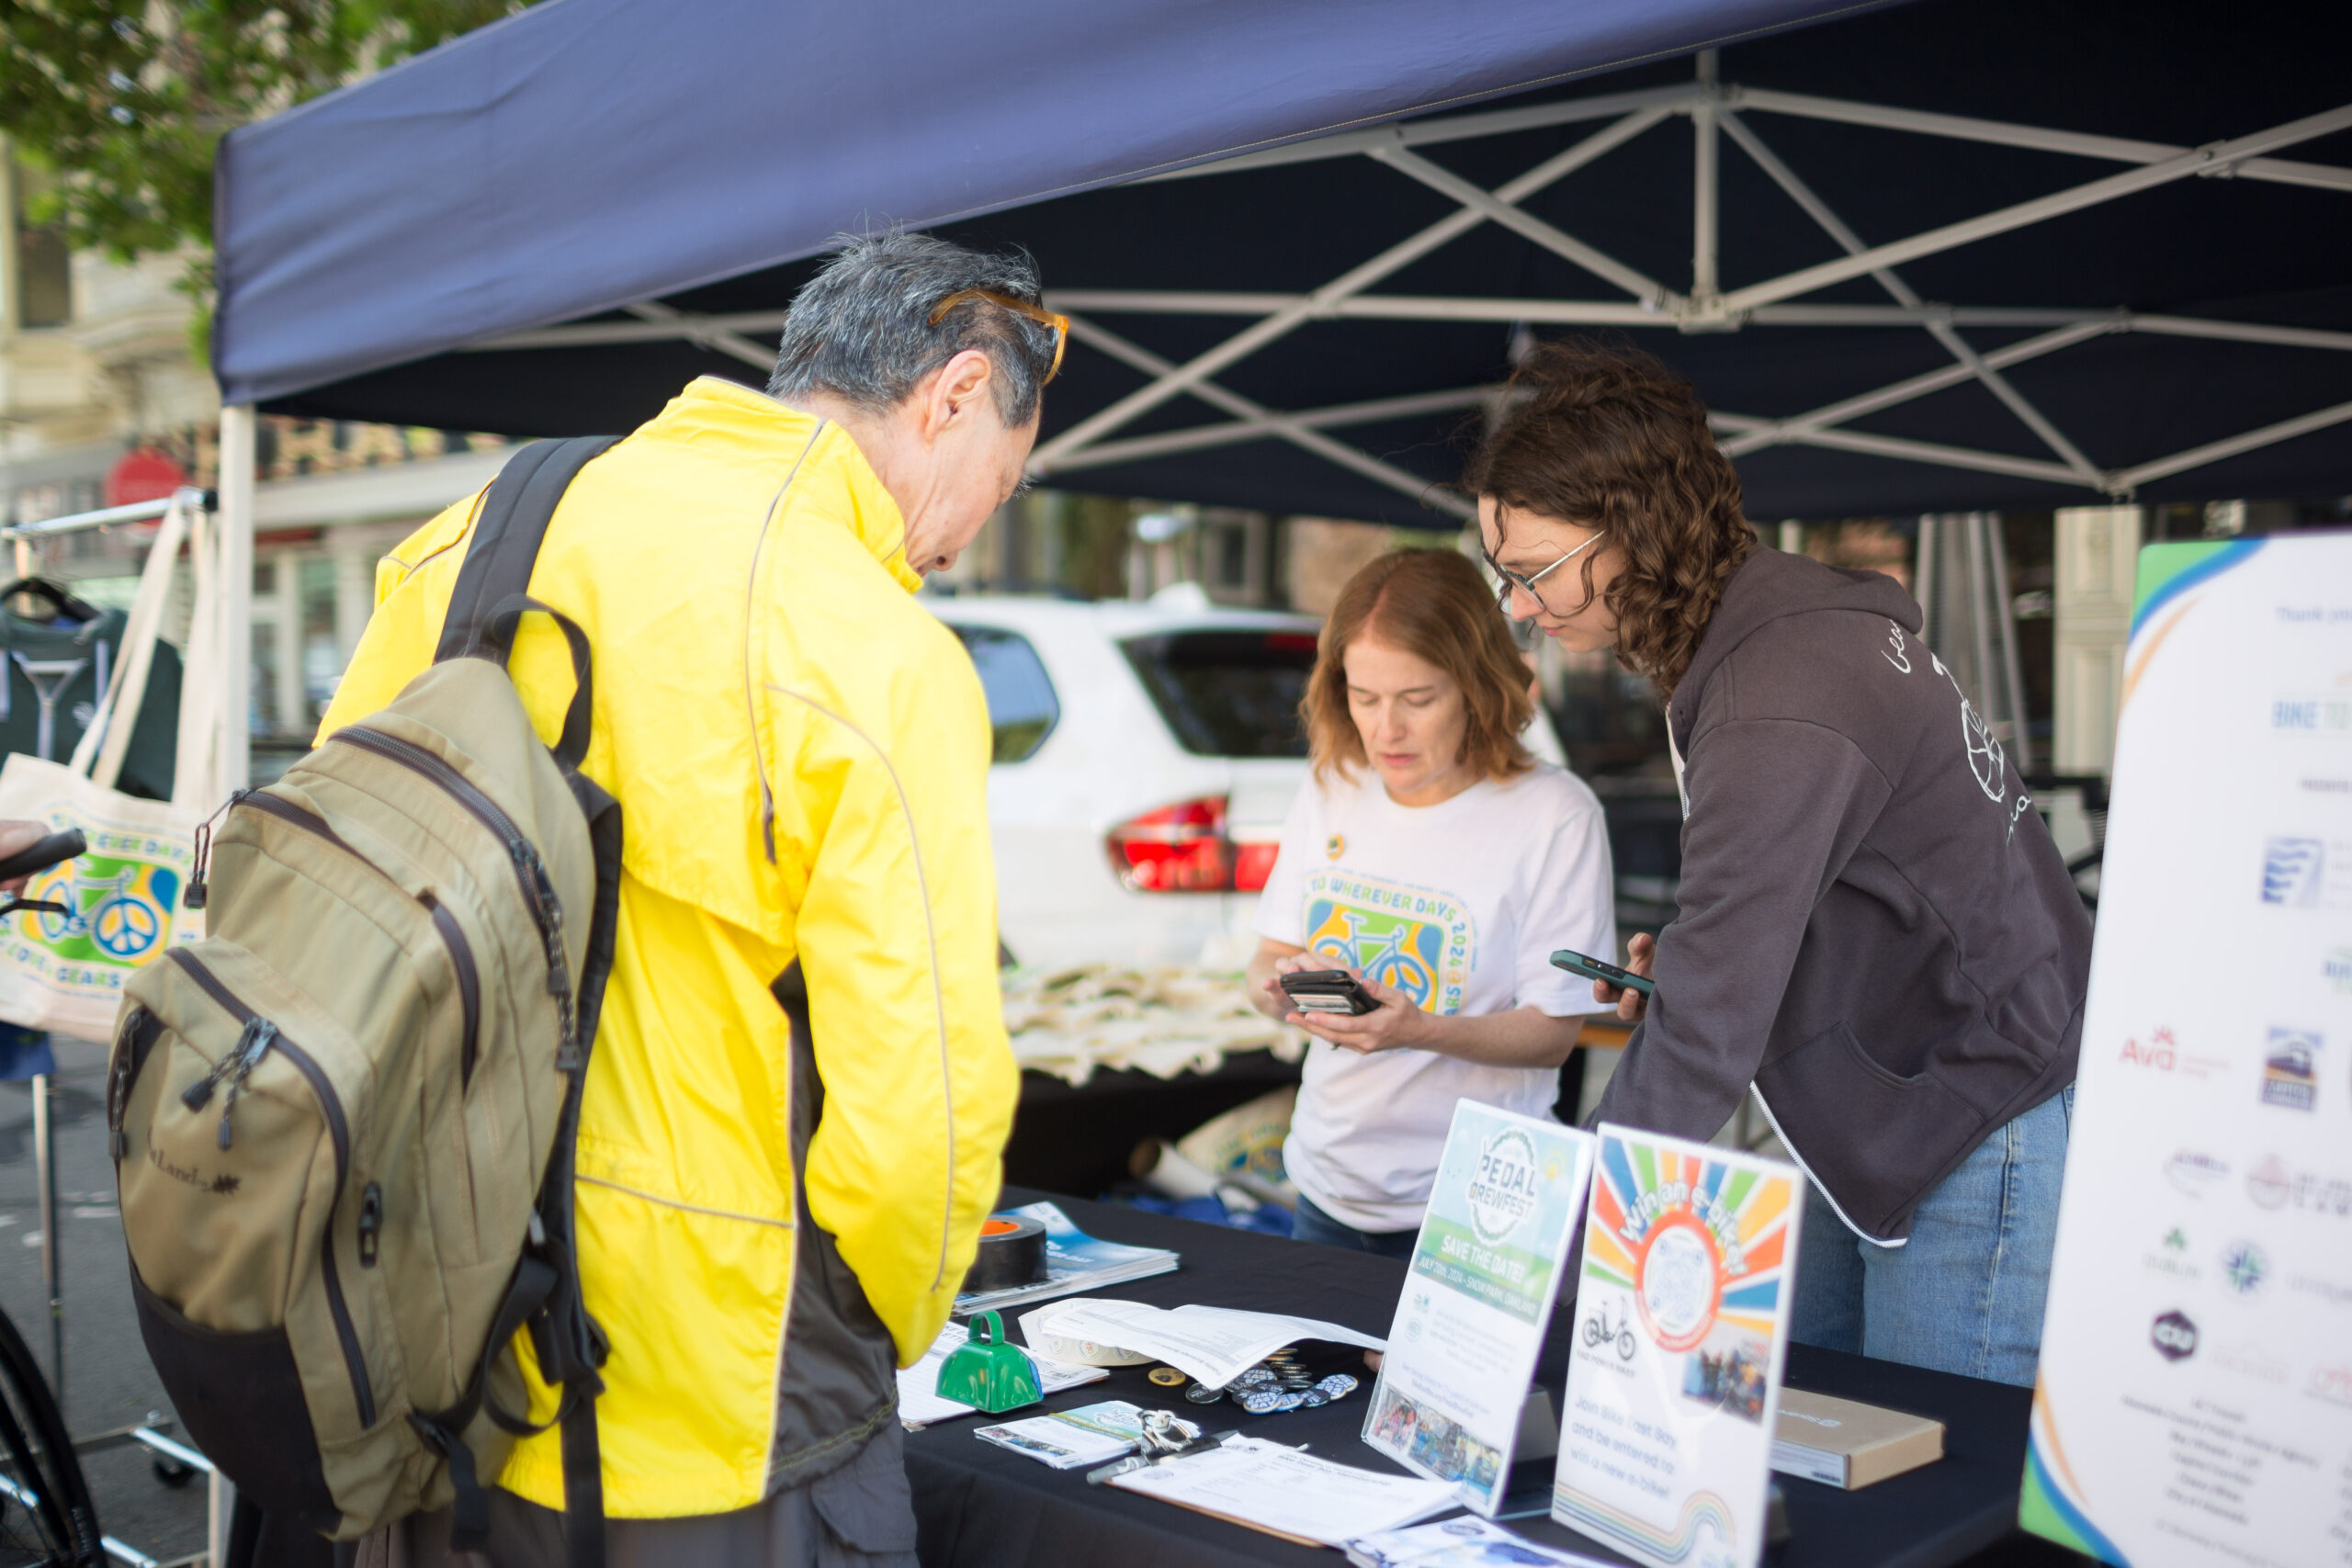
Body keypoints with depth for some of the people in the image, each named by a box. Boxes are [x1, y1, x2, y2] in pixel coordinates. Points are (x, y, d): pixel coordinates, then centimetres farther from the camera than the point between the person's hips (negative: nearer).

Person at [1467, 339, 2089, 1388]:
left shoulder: (1778, 709, -26)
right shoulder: (1785, 618, 4)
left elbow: (1704, 1039, -29)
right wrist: (1684, 962, 1)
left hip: (1984, 1136, -10)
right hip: (1893, 1120, 10)